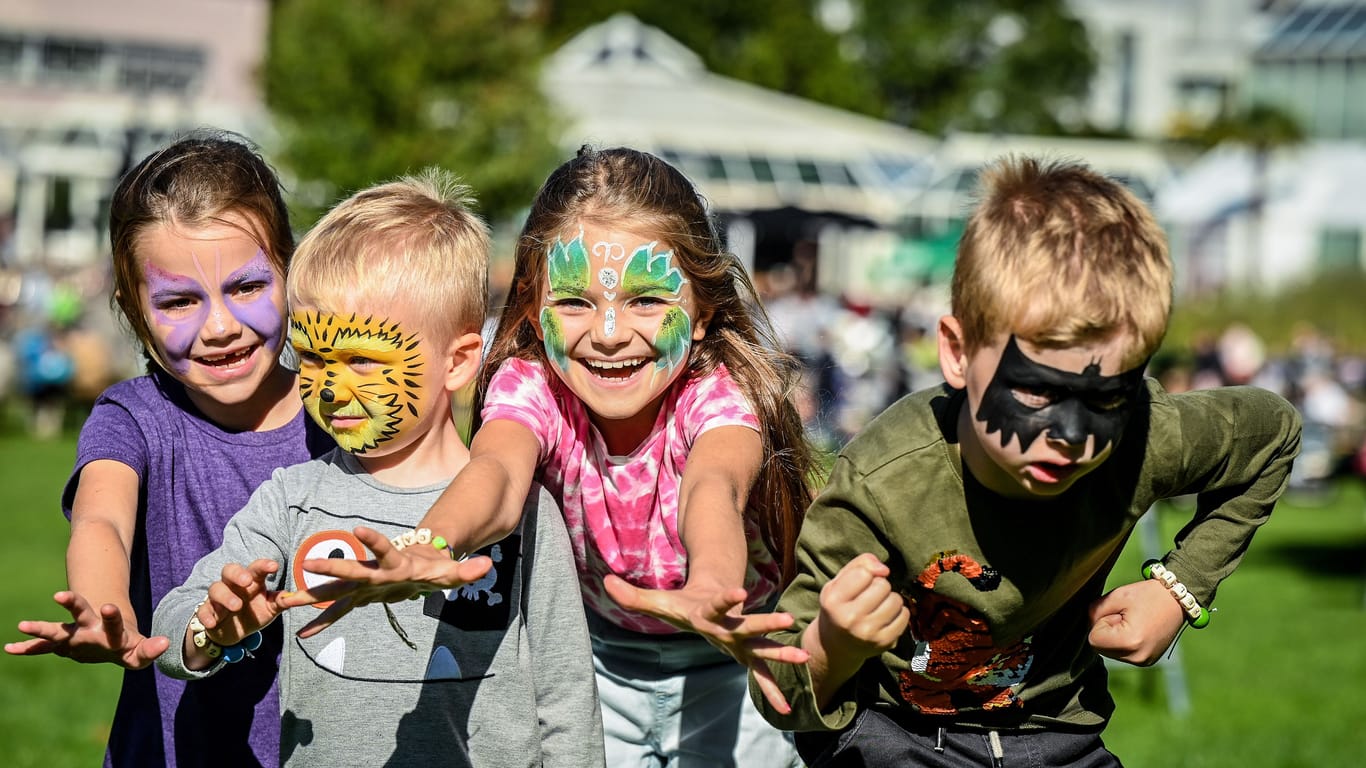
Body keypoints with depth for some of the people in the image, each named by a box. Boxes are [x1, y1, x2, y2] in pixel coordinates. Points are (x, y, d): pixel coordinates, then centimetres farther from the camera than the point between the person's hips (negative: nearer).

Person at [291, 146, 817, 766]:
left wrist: (709, 589, -73)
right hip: (601, 664, 2)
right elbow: (499, 470, -43)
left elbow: (713, 487, -49)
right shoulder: (534, 388, -19)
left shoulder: (717, 395, -25)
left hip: (724, 671, -2)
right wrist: (428, 548, -67)